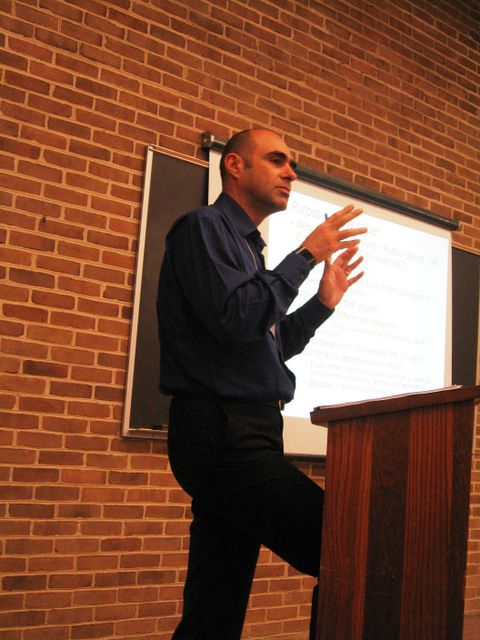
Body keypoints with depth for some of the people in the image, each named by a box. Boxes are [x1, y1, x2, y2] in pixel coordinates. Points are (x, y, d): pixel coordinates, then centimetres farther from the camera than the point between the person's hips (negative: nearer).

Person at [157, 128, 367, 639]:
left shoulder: (248, 248, 24)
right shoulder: (203, 227, -3)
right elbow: (235, 318, -19)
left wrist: (324, 301, 16)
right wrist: (306, 256, -10)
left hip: (243, 435, 9)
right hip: (222, 431, -9)